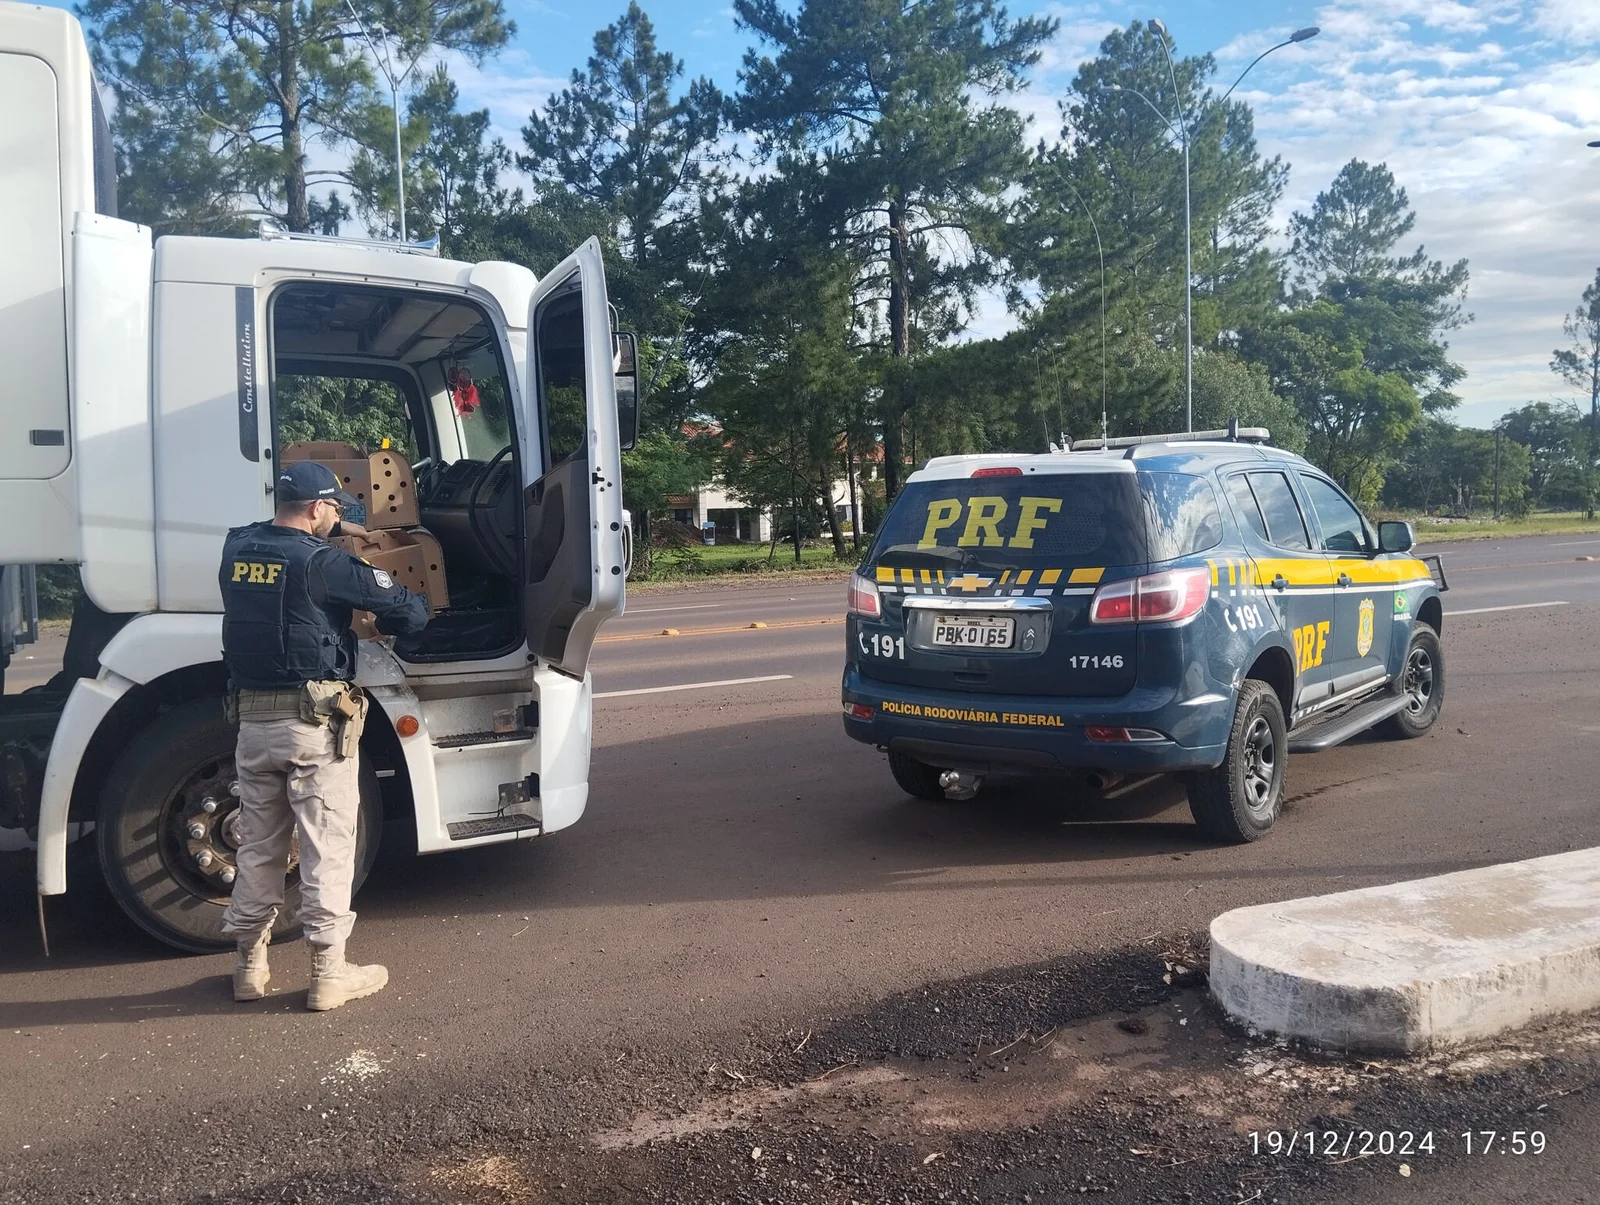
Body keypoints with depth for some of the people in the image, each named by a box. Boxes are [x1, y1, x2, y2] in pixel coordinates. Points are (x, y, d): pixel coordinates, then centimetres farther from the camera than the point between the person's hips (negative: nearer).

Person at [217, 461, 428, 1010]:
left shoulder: (237, 548, 5)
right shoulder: (325, 563, -14)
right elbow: (410, 611, -12)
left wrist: (331, 531, 32)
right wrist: (390, 621, 10)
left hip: (253, 719, 7)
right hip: (315, 723, -6)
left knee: (258, 846, 16)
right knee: (327, 847, 2)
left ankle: (250, 965, 26)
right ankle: (328, 973, 9)